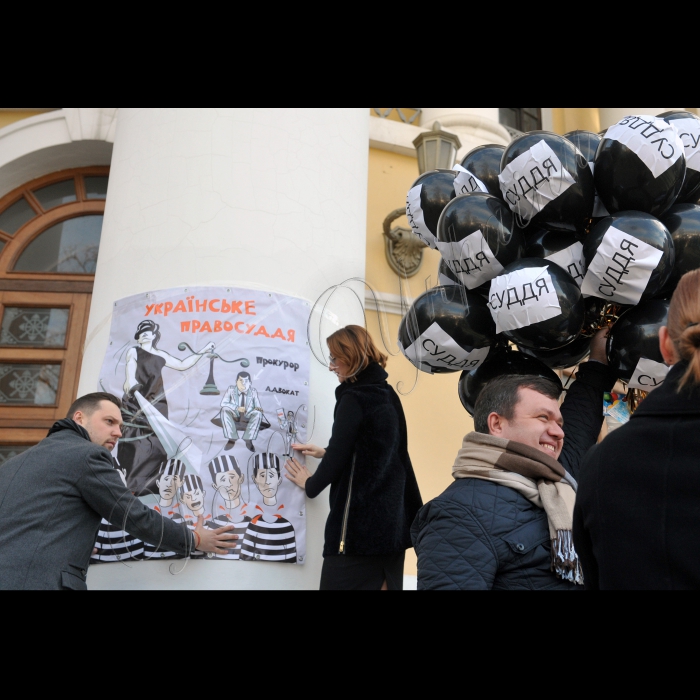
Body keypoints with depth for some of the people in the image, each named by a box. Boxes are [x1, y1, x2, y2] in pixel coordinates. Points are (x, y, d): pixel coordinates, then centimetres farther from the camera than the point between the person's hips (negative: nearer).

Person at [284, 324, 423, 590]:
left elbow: (337, 459, -11)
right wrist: (325, 453, 24)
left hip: (359, 525, -8)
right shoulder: (388, 396, 11)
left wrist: (310, 484, 8)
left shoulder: (353, 398, -13)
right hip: (393, 521, 8)